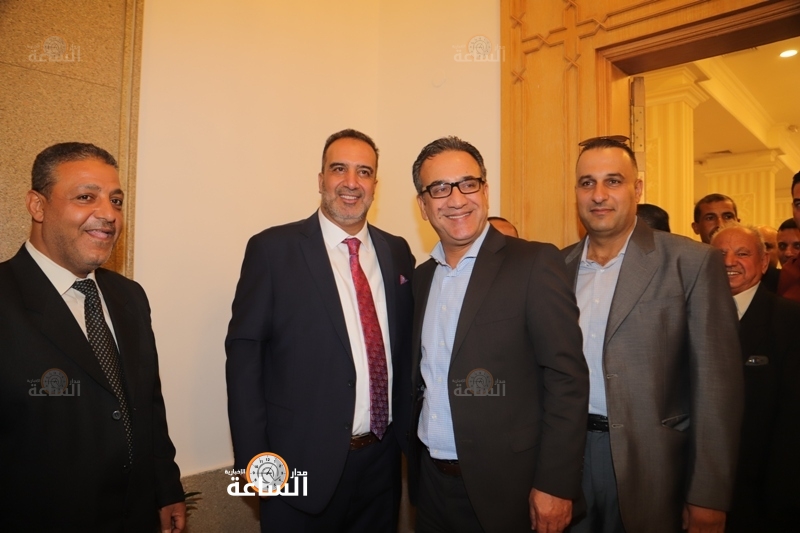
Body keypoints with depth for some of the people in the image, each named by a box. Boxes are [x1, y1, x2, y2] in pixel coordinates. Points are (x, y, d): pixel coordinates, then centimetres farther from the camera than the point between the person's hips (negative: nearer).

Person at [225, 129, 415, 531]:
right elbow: (243, 355, -9)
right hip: (304, 465, -4)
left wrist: (405, 433, 5)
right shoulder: (273, 248, -8)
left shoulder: (397, 253, 4)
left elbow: (405, 348, 9)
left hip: (382, 462, 4)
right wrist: (253, 461, -11)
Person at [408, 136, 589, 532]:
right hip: (430, 482, 5)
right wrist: (413, 462, 8)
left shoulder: (534, 263, -12)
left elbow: (567, 378, -14)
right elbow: (423, 378, 10)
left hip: (505, 486, -5)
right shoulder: (421, 276, 6)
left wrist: (555, 484, -15)